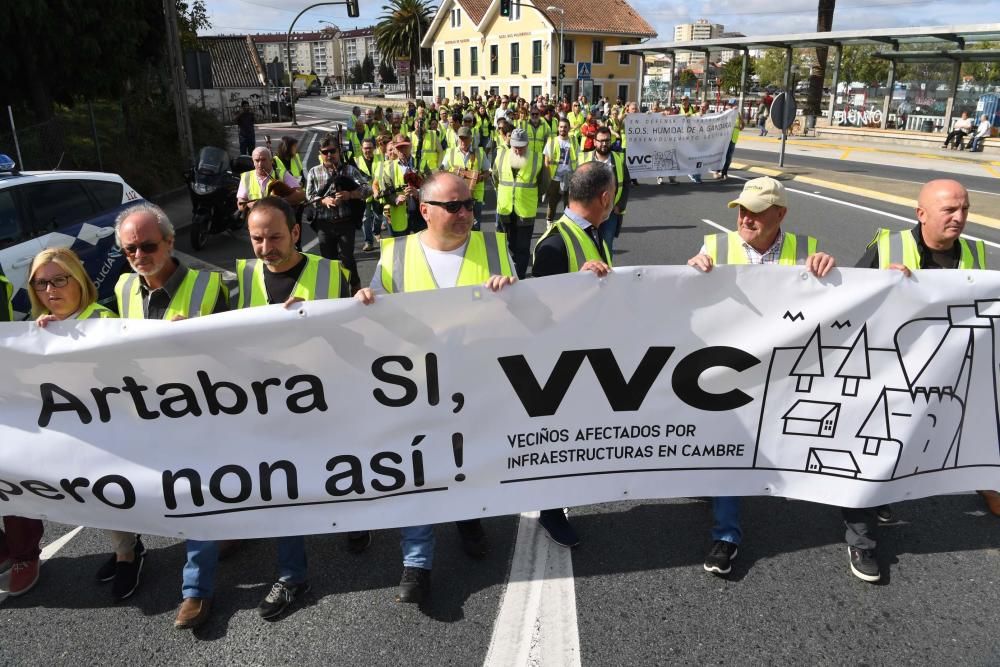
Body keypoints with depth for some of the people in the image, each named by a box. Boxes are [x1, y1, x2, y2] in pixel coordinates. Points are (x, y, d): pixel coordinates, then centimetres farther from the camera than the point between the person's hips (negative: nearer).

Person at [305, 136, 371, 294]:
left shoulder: (349, 170, 2)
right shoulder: (314, 172, 6)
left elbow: (368, 189, -6)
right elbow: (309, 195, 0)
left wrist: (350, 194, -21)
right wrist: (324, 201, -18)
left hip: (346, 222, -2)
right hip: (324, 224, 2)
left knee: (346, 257, -3)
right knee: (328, 258, 10)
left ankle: (355, 287, 15)